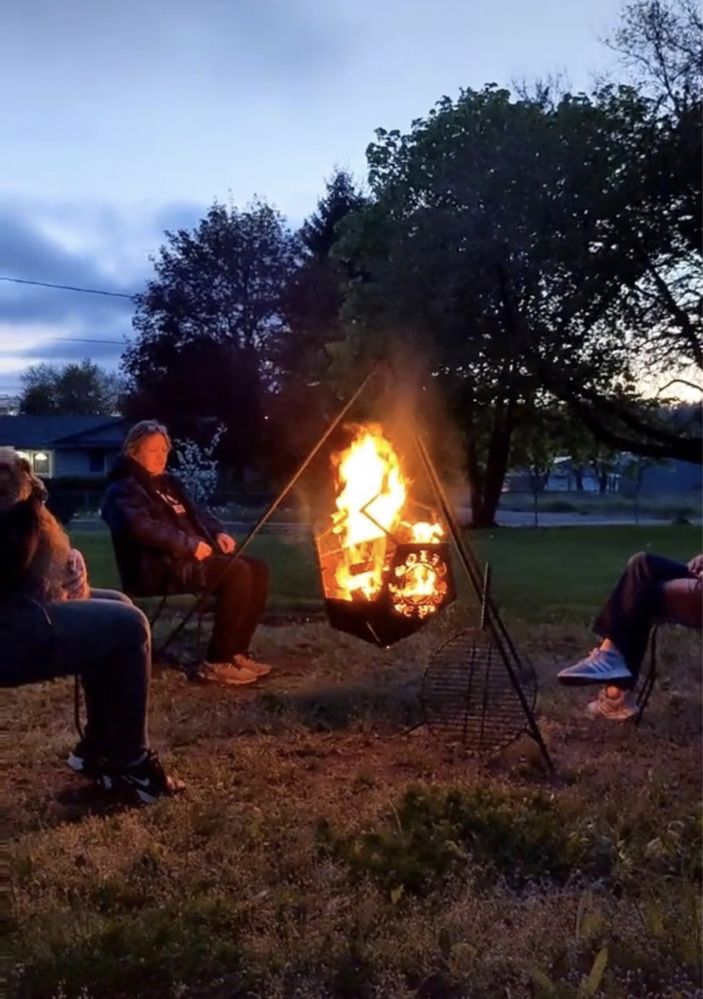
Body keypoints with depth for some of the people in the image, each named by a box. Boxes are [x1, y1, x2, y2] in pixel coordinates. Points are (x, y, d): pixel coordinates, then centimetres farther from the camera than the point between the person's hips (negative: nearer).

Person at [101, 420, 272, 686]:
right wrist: (189, 545, -24)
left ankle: (236, 652, -4)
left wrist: (218, 533, 6)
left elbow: (196, 513, 29)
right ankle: (216, 662, -23)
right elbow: (142, 528, -22)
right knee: (237, 572, -27)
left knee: (257, 569, -5)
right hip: (158, 569, -9)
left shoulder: (168, 483, 23)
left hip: (190, 559, 9)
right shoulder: (124, 490, -4)